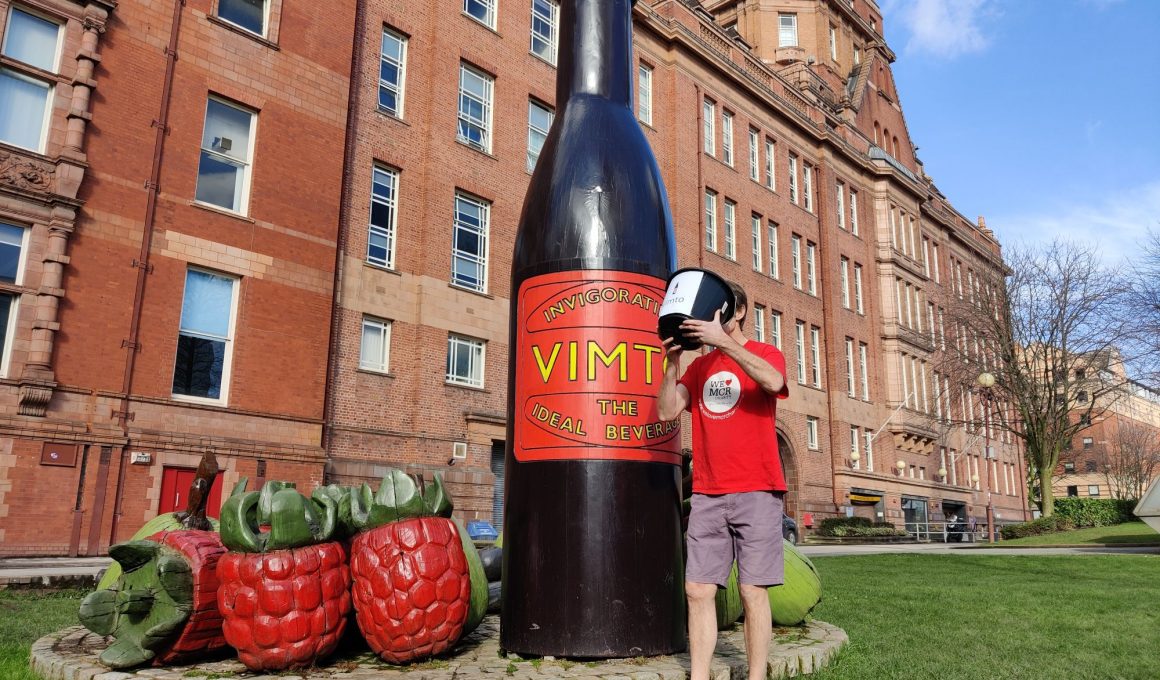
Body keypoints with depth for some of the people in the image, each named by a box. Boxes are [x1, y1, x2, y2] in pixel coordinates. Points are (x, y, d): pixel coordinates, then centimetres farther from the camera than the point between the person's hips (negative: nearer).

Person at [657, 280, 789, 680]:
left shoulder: (765, 353, 4)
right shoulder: (699, 366, 16)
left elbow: (773, 382, -20)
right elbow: (667, 412, 4)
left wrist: (723, 341, -24)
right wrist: (672, 361, -7)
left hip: (756, 492, -4)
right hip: (707, 495, 4)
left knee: (753, 591, -2)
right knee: (698, 590, 1)